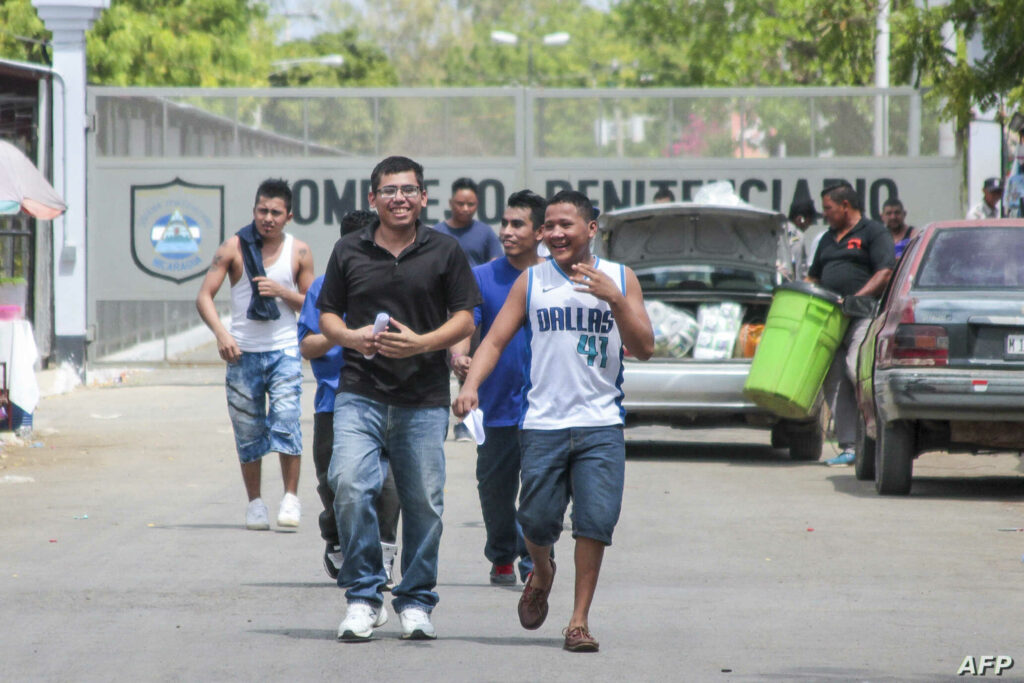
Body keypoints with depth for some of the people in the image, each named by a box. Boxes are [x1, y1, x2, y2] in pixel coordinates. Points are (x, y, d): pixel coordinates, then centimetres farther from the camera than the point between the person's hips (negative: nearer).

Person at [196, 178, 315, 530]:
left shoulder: (299, 252, 3)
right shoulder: (234, 247, -1)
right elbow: (204, 296, -4)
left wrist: (282, 292, -12)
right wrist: (220, 333, -19)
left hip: (284, 351, 0)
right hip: (242, 352, 0)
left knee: (285, 420, -14)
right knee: (248, 431, 5)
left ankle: (291, 497, -4)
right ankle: (254, 502, 17)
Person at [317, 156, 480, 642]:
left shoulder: (444, 251, 7)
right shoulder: (349, 251, 10)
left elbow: (465, 320, 5)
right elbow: (327, 315, 15)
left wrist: (422, 342, -12)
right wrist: (352, 337, -7)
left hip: (424, 400, 0)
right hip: (360, 394, 0)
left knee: (424, 501, 1)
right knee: (349, 485, -18)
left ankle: (416, 602, 17)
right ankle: (363, 596, -7)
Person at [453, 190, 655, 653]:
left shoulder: (620, 279, 8)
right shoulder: (532, 281, 8)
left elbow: (644, 349, 2)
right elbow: (495, 340, 5)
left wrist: (614, 299, -13)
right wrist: (471, 384, -13)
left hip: (600, 426, 0)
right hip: (543, 423, 1)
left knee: (596, 519, -11)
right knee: (537, 520, 0)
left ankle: (579, 620, -2)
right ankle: (542, 574, 34)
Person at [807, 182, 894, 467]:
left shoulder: (874, 233, 1)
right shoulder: (828, 239, 24)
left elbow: (885, 273, -10)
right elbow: (815, 277, 31)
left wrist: (857, 298, -20)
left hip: (864, 316, -7)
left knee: (857, 369, -23)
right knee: (834, 380, -1)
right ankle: (850, 446, 0)